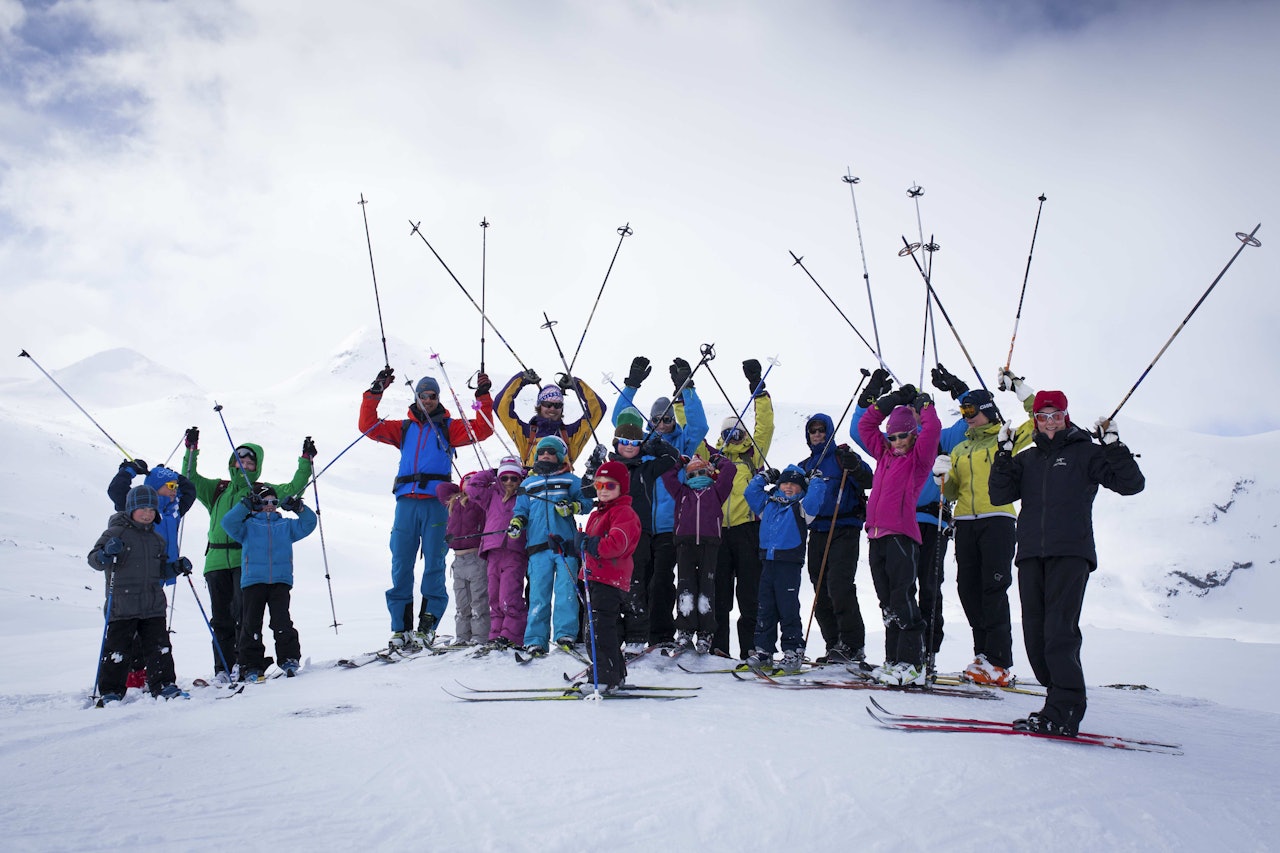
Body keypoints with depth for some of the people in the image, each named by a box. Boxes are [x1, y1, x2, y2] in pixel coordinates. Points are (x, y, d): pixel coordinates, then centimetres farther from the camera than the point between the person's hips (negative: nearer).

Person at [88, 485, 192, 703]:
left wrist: (177, 567, 5)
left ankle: (164, 685, 12)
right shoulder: (115, 533, -1)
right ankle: (110, 692, 9)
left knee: (160, 647, 4)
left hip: (154, 605, 5)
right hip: (122, 606, -5)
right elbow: (93, 559, -10)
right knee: (116, 649, 0)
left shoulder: (156, 539, 17)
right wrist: (107, 554, -30)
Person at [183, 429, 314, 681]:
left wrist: (305, 462, -1)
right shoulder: (217, 489, 22)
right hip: (216, 561, 3)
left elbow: (292, 490, 4)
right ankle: (223, 667, 7)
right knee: (221, 617, 3)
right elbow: (190, 479, 19)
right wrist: (191, 450, 11)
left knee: (243, 613, -9)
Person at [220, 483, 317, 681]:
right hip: (253, 581, 0)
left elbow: (309, 524, 13)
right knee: (251, 623, 0)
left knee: (282, 622, -9)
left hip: (280, 580, 1)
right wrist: (245, 505, -14)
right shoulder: (247, 525, 12)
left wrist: (299, 508, -3)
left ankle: (289, 659, -5)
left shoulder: (286, 525, 19)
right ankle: (251, 665, 5)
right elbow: (228, 523, -4)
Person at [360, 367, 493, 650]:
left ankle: (427, 627, 0)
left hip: (436, 502, -2)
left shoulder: (449, 427, 14)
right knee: (401, 566, 0)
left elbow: (481, 430, 2)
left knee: (433, 565, -4)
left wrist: (483, 398, -5)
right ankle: (401, 629, 5)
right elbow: (368, 426, 14)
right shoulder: (403, 428, 21)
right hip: (406, 501, 2)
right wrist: (375, 393, 8)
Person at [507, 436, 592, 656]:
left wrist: (572, 506, -11)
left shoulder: (569, 480, 13)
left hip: (566, 543, -2)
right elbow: (521, 510, 21)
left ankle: (565, 634, -4)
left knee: (566, 590, -8)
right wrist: (516, 522, 0)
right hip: (538, 546, 2)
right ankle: (536, 640, 0)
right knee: (538, 593, -2)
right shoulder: (528, 483, 21)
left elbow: (587, 501, 8)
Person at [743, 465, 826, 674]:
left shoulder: (801, 508, 5)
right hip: (768, 563, 5)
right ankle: (763, 650, 15)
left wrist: (816, 480, 2)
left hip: (789, 564, -5)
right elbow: (750, 492, 21)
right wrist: (764, 476, 24)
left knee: (788, 609, -4)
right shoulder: (768, 504, 18)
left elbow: (814, 497, -12)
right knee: (765, 609, 8)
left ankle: (793, 652, 3)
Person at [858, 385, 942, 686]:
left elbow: (932, 428, -13)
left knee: (902, 601, -9)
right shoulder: (885, 454, 19)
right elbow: (865, 426, 25)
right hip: (877, 537, 7)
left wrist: (923, 403, 5)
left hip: (902, 535, -7)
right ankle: (893, 661, 14)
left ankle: (912, 665, -6)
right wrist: (891, 401, 20)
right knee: (888, 605, 9)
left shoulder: (919, 456, 2)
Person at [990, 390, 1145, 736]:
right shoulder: (1027, 459, 21)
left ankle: (1063, 712, -13)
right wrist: (1004, 453, 1)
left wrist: (1113, 445, -7)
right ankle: (1063, 703, 10)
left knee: (1060, 630, -14)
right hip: (1031, 553, 5)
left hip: (1071, 552, -5)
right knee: (1035, 633, 1)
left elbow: (1131, 483, 2)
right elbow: (1000, 495, 8)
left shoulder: (1086, 452, 10)